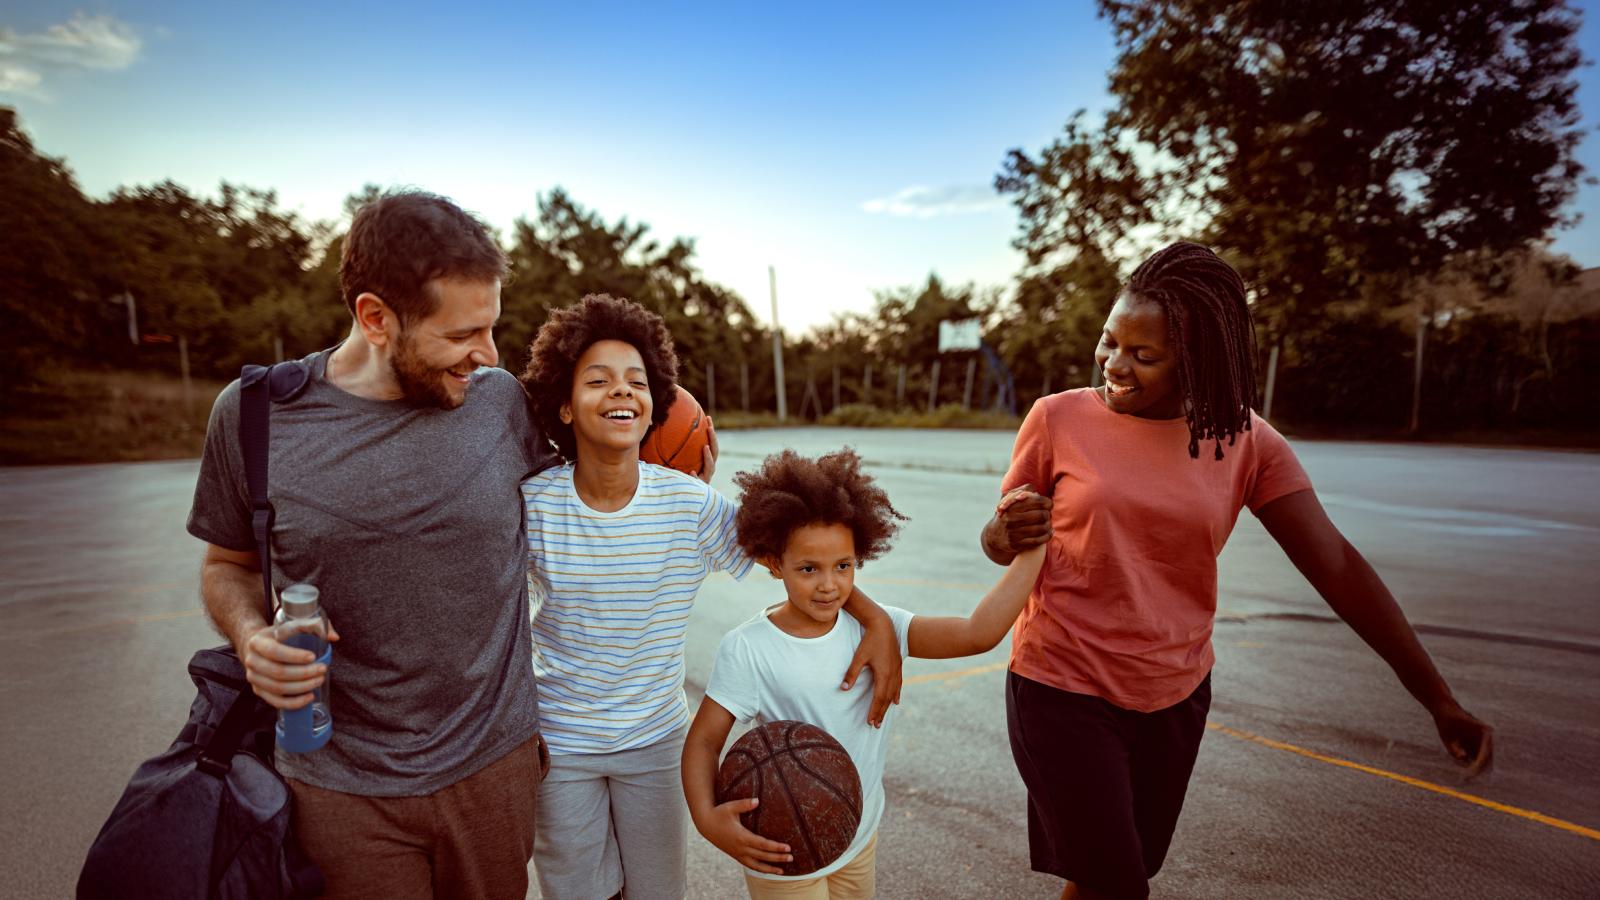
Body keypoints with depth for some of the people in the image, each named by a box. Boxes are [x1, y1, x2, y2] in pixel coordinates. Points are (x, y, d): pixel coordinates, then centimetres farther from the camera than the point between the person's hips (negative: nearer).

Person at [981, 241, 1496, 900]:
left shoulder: (1243, 440, -5)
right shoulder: (1058, 419, -12)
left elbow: (1335, 564, -5)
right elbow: (998, 543, -4)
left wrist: (1438, 699, -7)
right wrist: (1009, 535, -27)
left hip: (1176, 697, 3)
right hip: (1063, 694, -3)